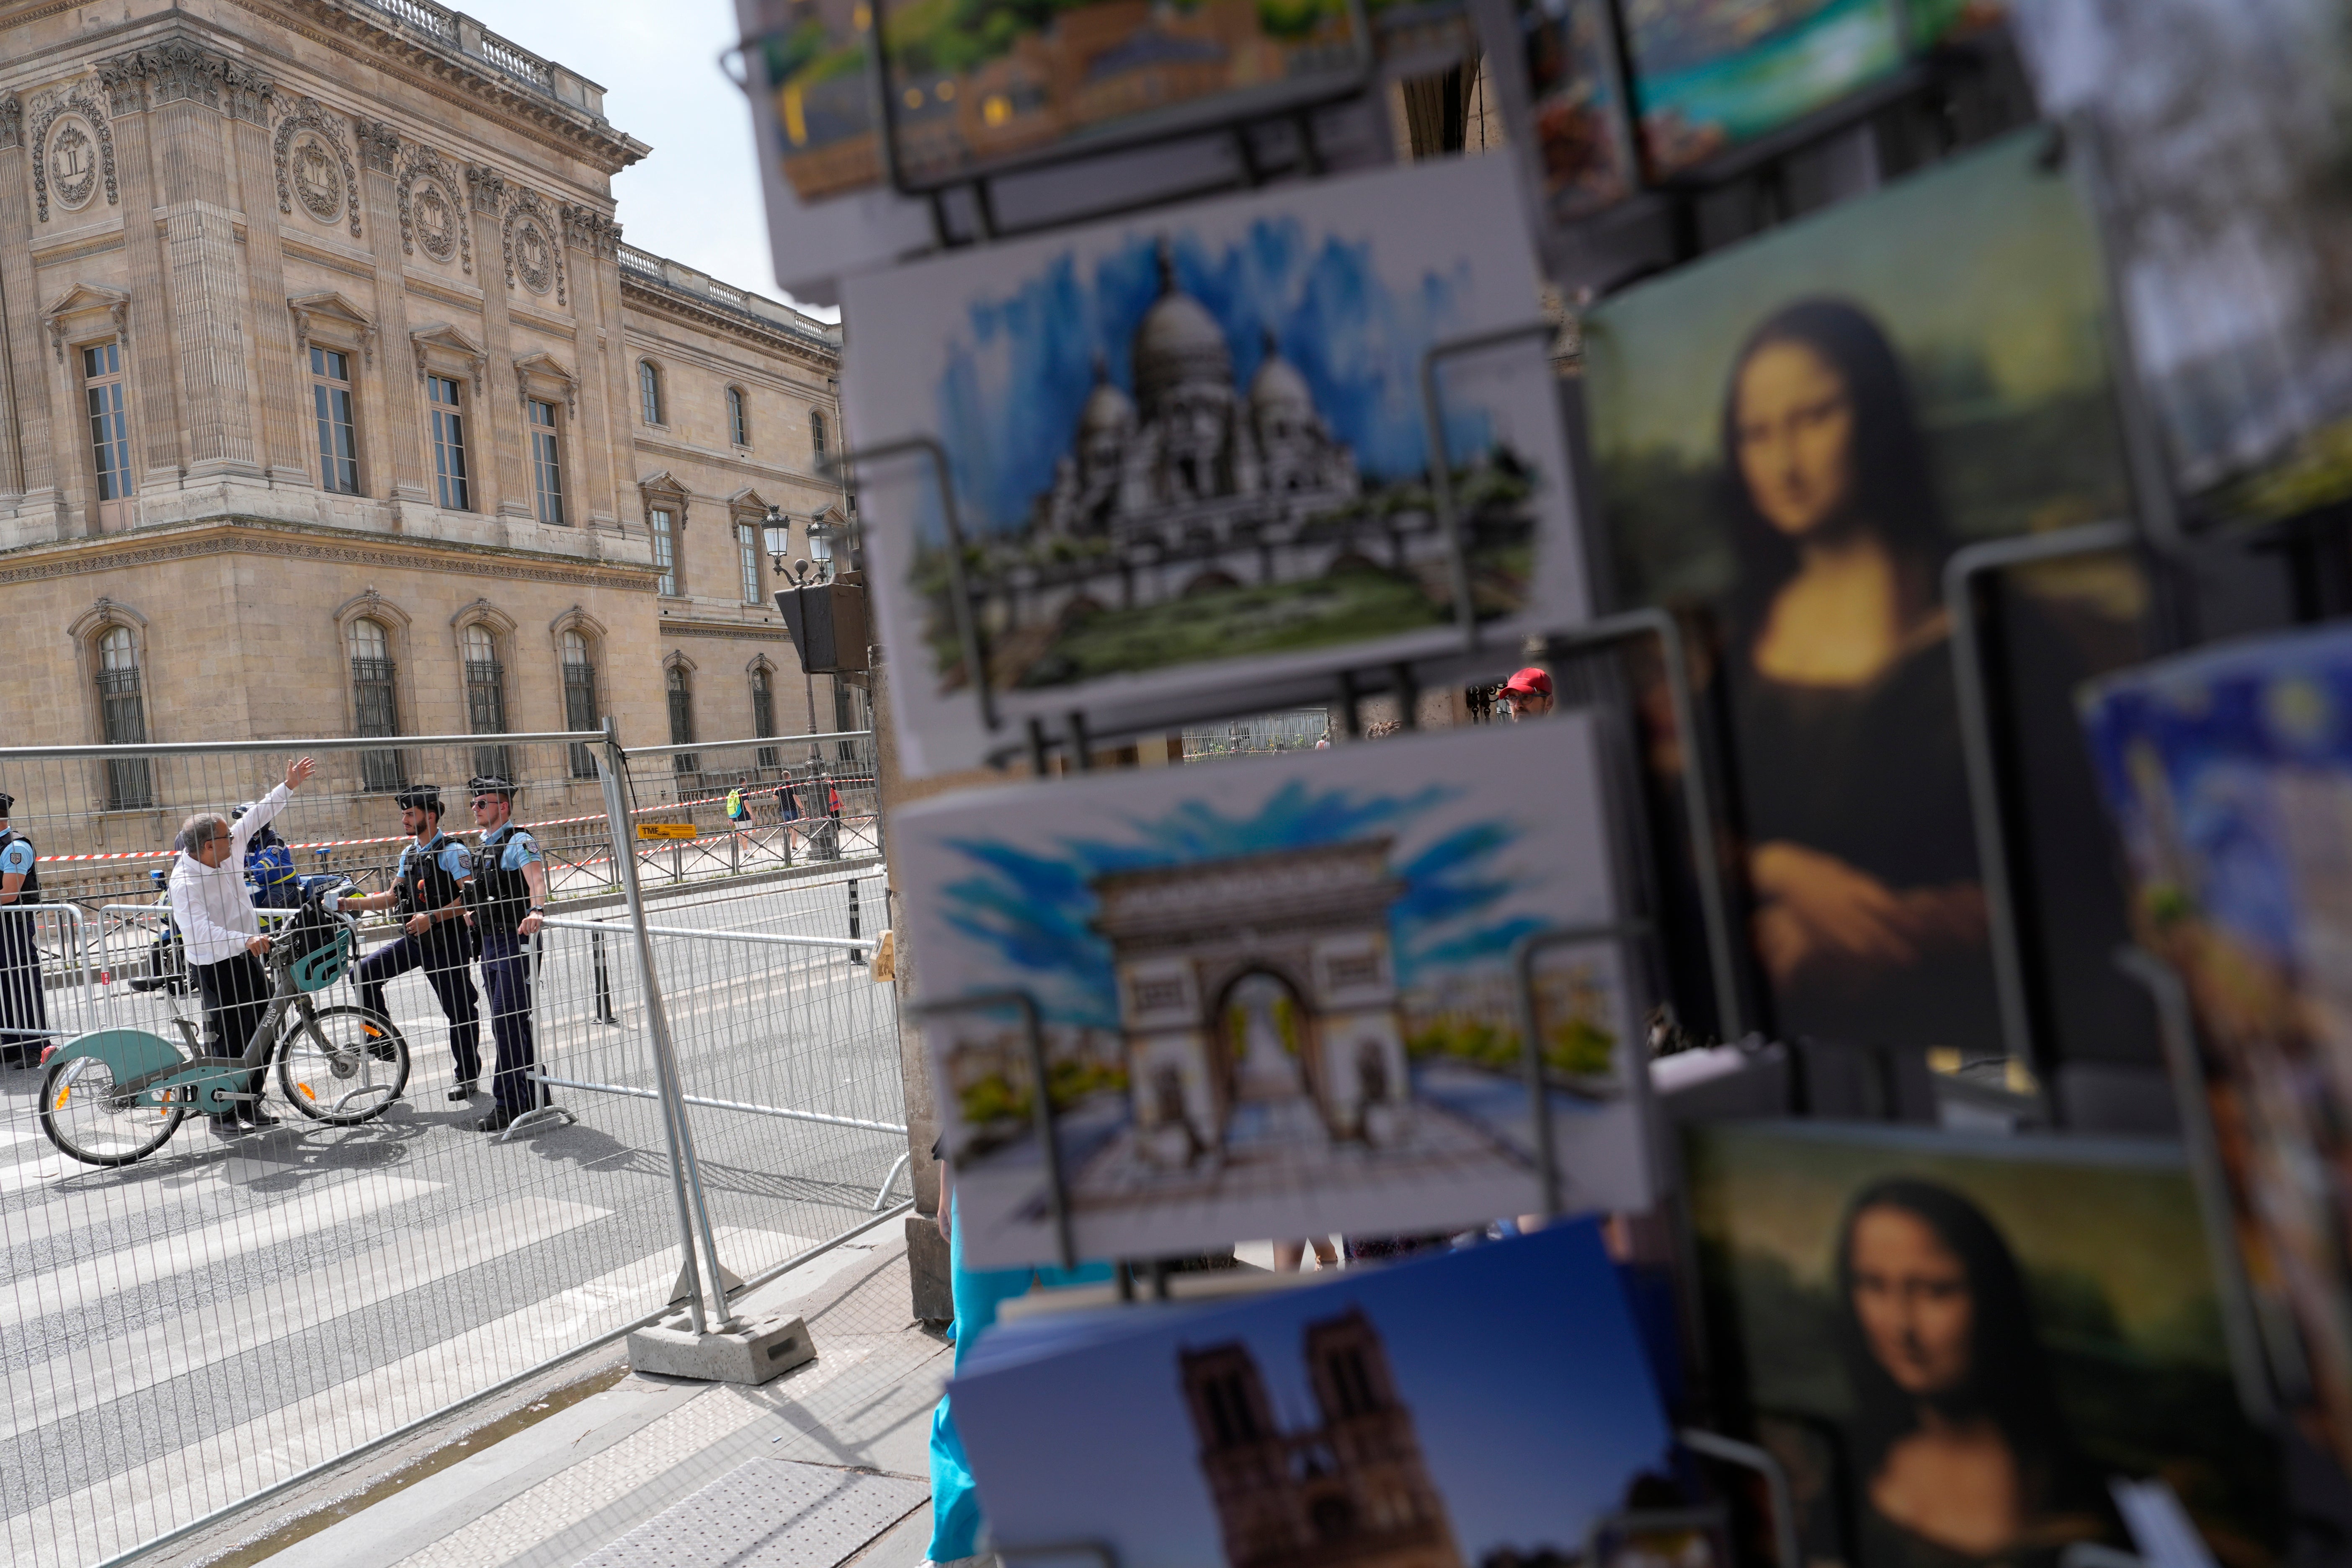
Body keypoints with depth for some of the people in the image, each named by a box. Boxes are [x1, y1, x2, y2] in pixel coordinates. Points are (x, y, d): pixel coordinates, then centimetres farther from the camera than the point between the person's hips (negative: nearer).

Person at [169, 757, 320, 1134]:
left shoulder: (229, 851, -1)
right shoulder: (185, 883, -22)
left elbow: (256, 817, 12)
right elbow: (200, 932, -33)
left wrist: (289, 787, 14)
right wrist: (244, 941, -45)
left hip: (249, 958, 8)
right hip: (215, 966, -8)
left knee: (260, 1034, 11)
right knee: (227, 1041, -3)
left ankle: (250, 1104, 23)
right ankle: (222, 1113, 11)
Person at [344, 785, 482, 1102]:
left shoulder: (452, 851, -12)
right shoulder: (409, 854, 12)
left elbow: (470, 897, -19)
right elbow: (393, 897, 15)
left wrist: (432, 918, -24)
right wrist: (351, 903, 5)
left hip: (448, 942, -7)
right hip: (414, 940, 7)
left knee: (459, 1008, -1)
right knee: (366, 971, -5)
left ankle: (467, 1075, 14)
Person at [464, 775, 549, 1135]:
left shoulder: (519, 841, -12)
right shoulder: (487, 846, 17)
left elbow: (537, 879, -31)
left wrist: (536, 910, -47)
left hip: (516, 941, -10)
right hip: (491, 943, 10)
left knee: (508, 1022, -10)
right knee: (512, 1023, 14)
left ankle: (510, 1105, -5)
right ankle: (531, 1098, 24)